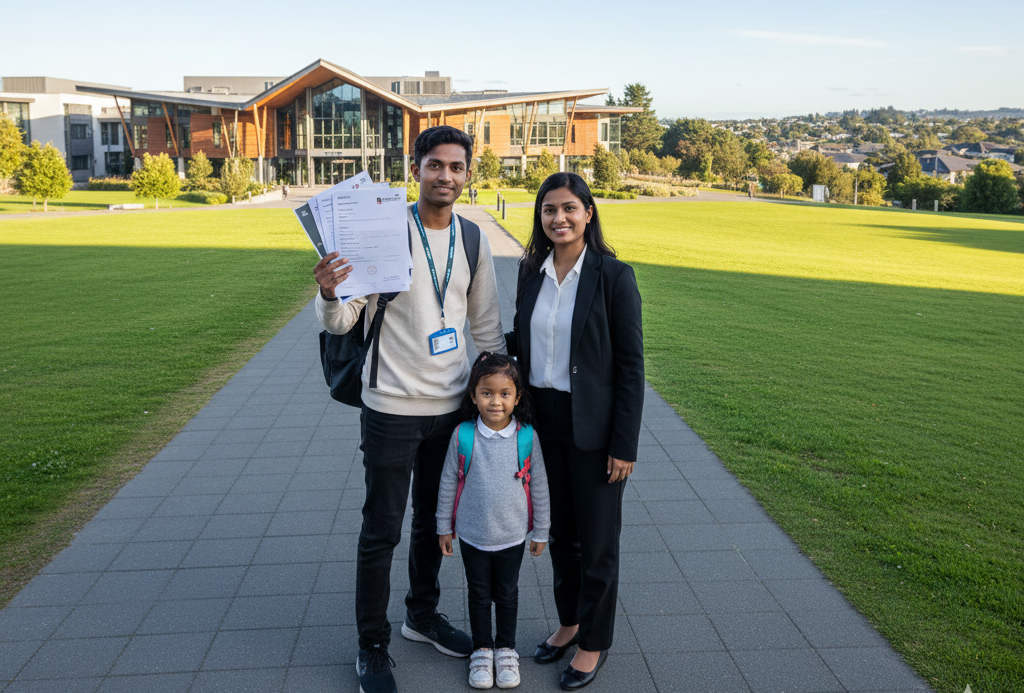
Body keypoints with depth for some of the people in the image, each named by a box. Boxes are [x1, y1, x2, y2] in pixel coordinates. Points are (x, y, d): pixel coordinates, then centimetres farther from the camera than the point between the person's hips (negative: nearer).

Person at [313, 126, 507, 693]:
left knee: (434, 520, 20)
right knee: (382, 531, 7)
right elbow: (341, 322, -14)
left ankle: (423, 615, 42)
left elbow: (485, 324, 12)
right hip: (393, 408, -5)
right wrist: (329, 295, -35)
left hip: (452, 406, 5)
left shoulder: (472, 238, 4)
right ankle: (372, 647, 25)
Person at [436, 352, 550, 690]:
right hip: (472, 535, 0)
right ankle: (482, 649, 36)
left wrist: (541, 531, 3)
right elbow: (448, 483, -2)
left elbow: (539, 486, -3)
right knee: (479, 595, 16)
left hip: (512, 536, 0)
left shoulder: (527, 437, -13)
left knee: (507, 595, 18)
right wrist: (444, 527, 3)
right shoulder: (463, 436, -14)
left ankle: (506, 649, 38)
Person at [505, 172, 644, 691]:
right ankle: (569, 621, 40)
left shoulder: (614, 277, -12)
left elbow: (631, 366, -12)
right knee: (558, 530, 19)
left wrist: (624, 445, -13)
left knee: (597, 539, 10)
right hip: (543, 419, 5)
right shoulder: (531, 271, 3)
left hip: (592, 426, -5)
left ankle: (594, 642, 30)